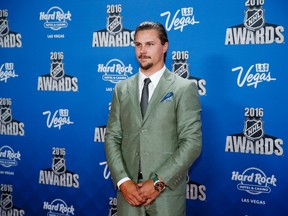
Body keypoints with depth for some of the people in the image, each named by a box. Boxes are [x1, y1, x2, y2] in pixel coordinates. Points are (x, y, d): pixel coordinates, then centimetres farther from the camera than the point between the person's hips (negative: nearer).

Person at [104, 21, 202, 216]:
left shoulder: (185, 89, -3)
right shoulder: (122, 89, 9)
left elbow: (192, 142, -9)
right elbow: (112, 138, 5)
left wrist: (159, 182, -14)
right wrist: (123, 181, -9)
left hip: (167, 192, -3)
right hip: (129, 191, 3)